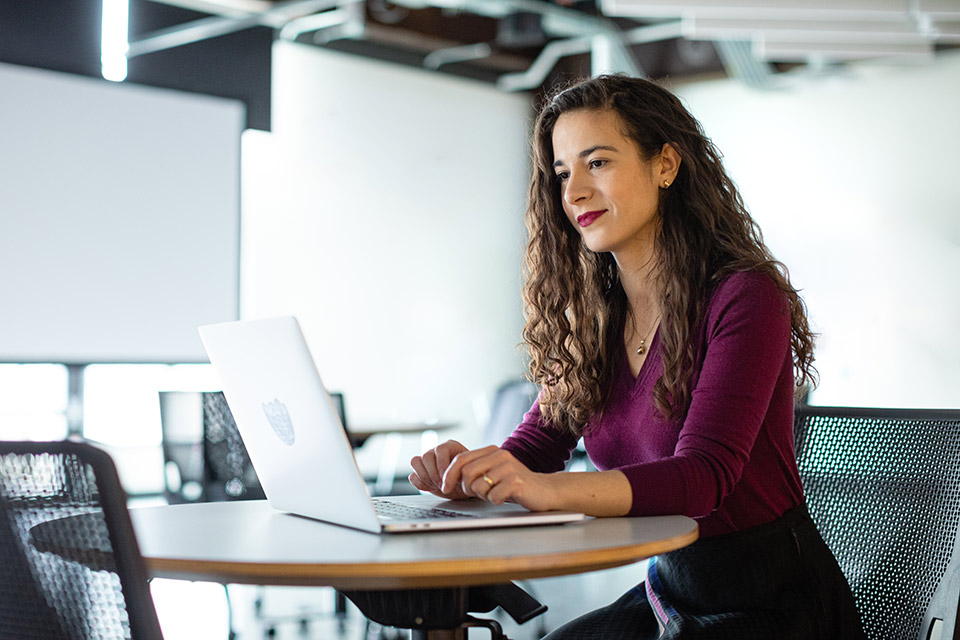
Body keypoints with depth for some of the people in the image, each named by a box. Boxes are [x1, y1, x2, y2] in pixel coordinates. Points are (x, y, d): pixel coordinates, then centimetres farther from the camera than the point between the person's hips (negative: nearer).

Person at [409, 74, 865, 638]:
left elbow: (703, 474, -26)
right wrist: (470, 471, -21)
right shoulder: (595, 316, 4)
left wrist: (550, 489, -42)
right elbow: (540, 439, 3)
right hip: (667, 588, 6)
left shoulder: (746, 299, -17)